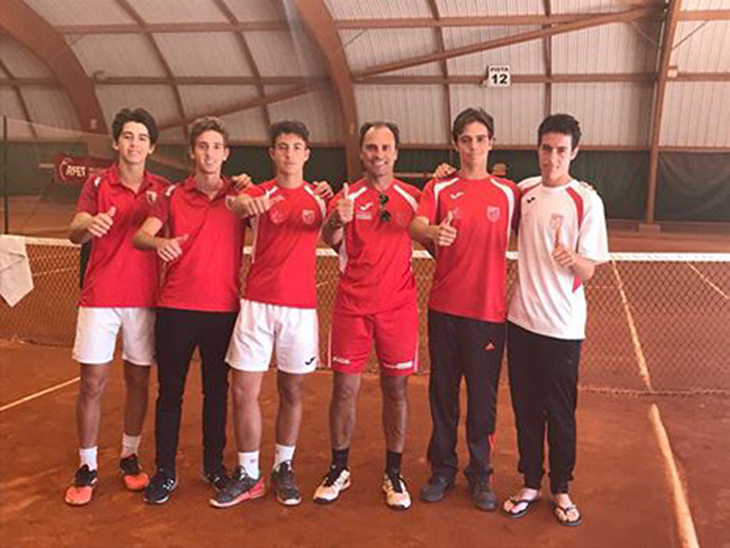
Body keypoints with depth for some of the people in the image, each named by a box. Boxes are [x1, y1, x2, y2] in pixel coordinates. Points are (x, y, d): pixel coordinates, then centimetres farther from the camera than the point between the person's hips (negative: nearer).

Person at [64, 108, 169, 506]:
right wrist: (88, 224, -34)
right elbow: (74, 233, -10)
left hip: (144, 298, 2)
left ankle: (130, 457, 26)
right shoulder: (97, 184, 1)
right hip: (100, 297, -2)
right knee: (92, 383, 0)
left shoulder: (162, 190, 5)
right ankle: (86, 468, 12)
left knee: (138, 380, 9)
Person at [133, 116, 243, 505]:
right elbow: (141, 234, -7)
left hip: (223, 308, 0)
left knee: (216, 391, 10)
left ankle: (214, 465, 25)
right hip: (176, 307, 0)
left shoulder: (239, 195, 6)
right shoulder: (173, 195, 4)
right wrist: (158, 242, -30)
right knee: (170, 392, 6)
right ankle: (165, 471, 17)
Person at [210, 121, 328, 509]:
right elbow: (236, 205, -20)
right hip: (257, 304, -1)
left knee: (291, 391, 10)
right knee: (243, 390, -1)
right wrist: (245, 203, -45)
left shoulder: (317, 198, 7)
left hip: (301, 307, 1)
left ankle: (284, 469, 26)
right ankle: (248, 474, 15)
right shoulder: (260, 194, 2)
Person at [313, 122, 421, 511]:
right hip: (352, 305, 0)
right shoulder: (348, 197, 0)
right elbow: (330, 240, -18)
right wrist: (337, 220, -39)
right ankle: (338, 470, 20)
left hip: (398, 306, 1)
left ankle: (394, 474, 19)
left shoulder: (412, 197, 4)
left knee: (396, 389, 6)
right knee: (345, 388, 4)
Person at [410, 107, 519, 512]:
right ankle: (442, 470, 25)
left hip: (488, 310, 0)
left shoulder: (508, 192, 5)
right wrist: (433, 232, -34)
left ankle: (480, 474, 22)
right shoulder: (439, 189, 4)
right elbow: (415, 225, -12)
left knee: (483, 396, 5)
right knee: (442, 391, 9)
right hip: (444, 307, 1)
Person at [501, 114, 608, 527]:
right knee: (525, 408, 13)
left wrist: (571, 258, -32)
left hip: (562, 325, -4)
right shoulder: (523, 191, 4)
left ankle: (561, 489, 27)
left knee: (560, 412, 8)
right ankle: (531, 484, 30)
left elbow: (589, 271, -11)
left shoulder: (586, 201, -9)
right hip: (521, 319, 4)